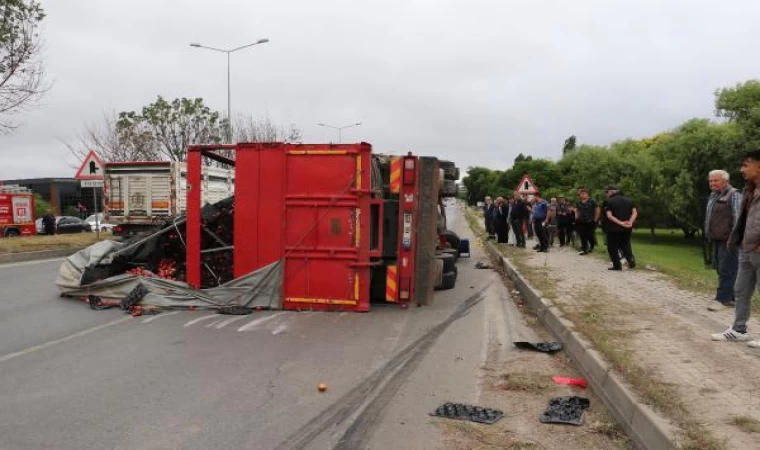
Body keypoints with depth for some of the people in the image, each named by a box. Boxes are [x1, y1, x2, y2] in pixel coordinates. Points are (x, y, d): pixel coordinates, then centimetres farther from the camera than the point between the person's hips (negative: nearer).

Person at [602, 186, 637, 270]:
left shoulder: (609, 201, -7)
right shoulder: (628, 200, 10)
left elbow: (609, 216, -17)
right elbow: (635, 212, 1)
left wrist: (620, 223, -19)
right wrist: (630, 222, -10)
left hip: (613, 228, -5)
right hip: (627, 229, 6)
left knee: (612, 247, 7)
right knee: (625, 245, 22)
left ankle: (617, 266, 7)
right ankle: (631, 259, 0)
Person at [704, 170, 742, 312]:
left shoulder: (733, 195, -9)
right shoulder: (713, 196, 16)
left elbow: (738, 217, -17)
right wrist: (710, 236, 19)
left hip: (727, 240, -9)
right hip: (716, 240, 9)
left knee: (726, 270, -6)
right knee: (720, 269, 12)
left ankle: (723, 299, -4)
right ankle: (732, 297, 21)